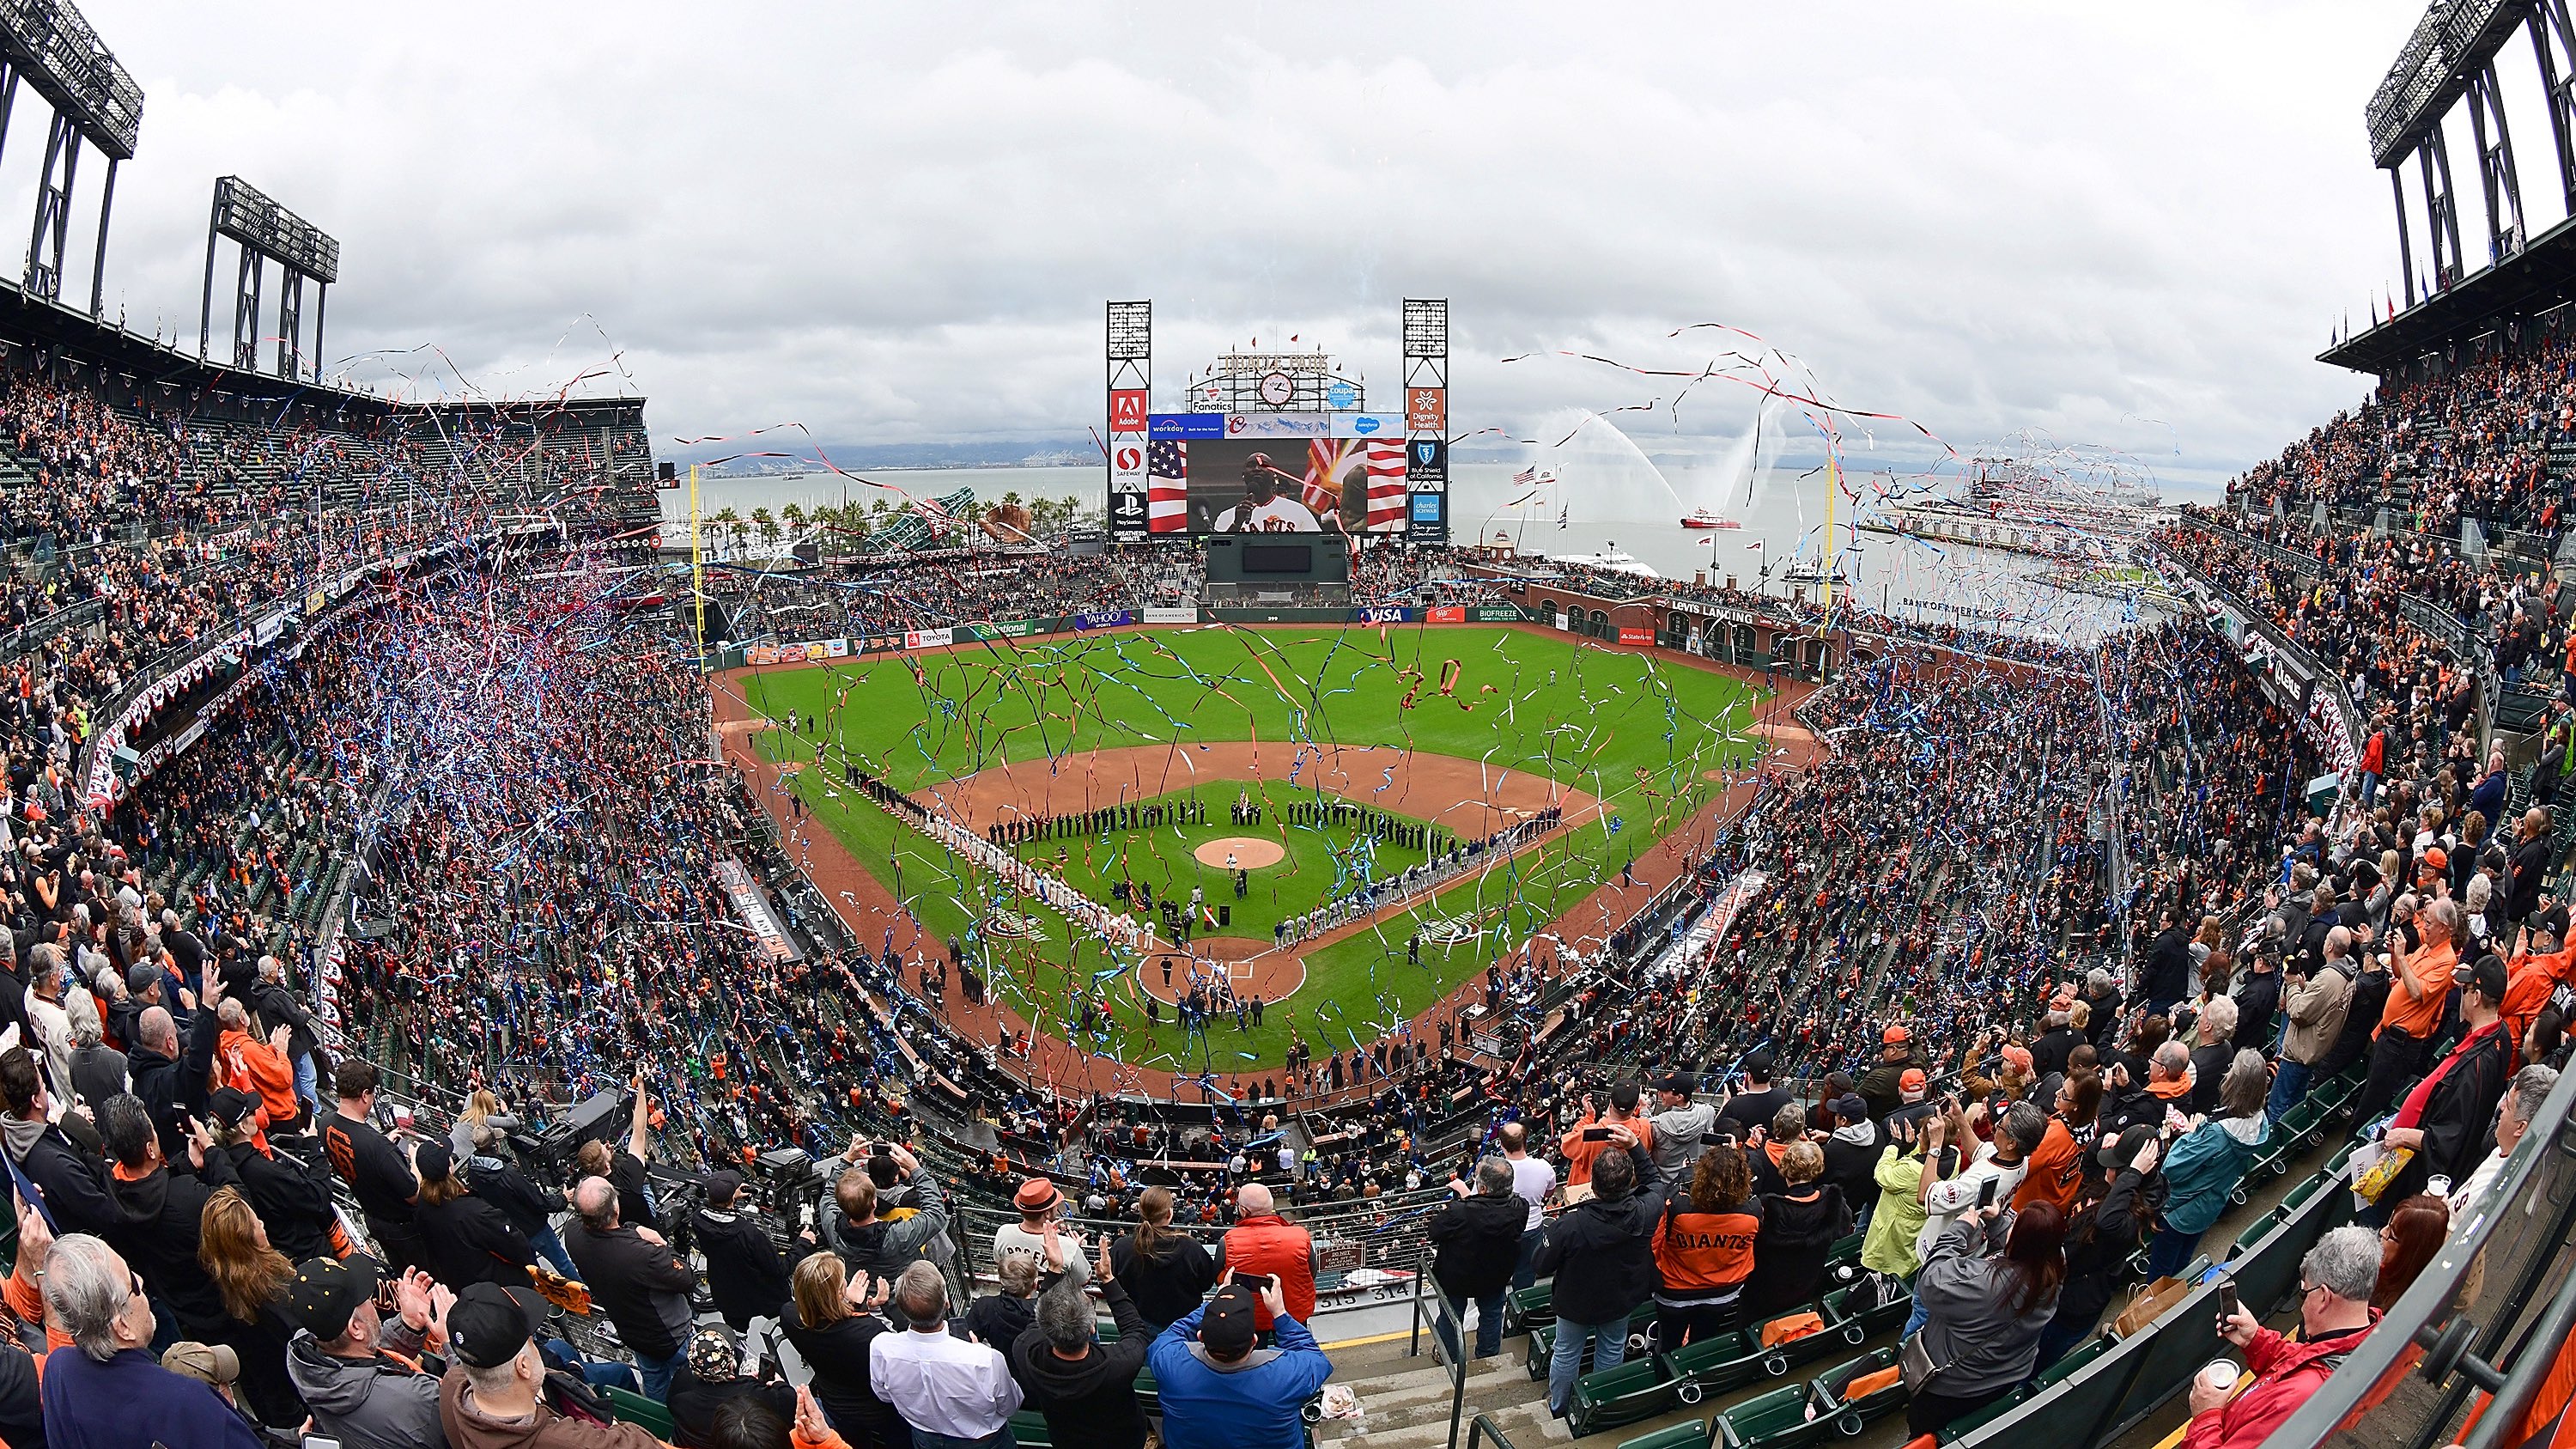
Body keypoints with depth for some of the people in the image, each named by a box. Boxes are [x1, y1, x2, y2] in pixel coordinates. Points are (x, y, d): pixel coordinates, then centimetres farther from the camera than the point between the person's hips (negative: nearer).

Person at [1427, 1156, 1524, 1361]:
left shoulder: (1459, 1212, -42)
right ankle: (1488, 1357, 50)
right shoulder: (1518, 1208, -28)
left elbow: (1434, 1232, -23)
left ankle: (1449, 1358, 47)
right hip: (1495, 1279, 3)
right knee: (1491, 1316, 29)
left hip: (1456, 1278, -3)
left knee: (1450, 1317, 25)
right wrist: (1466, 1194, 4)